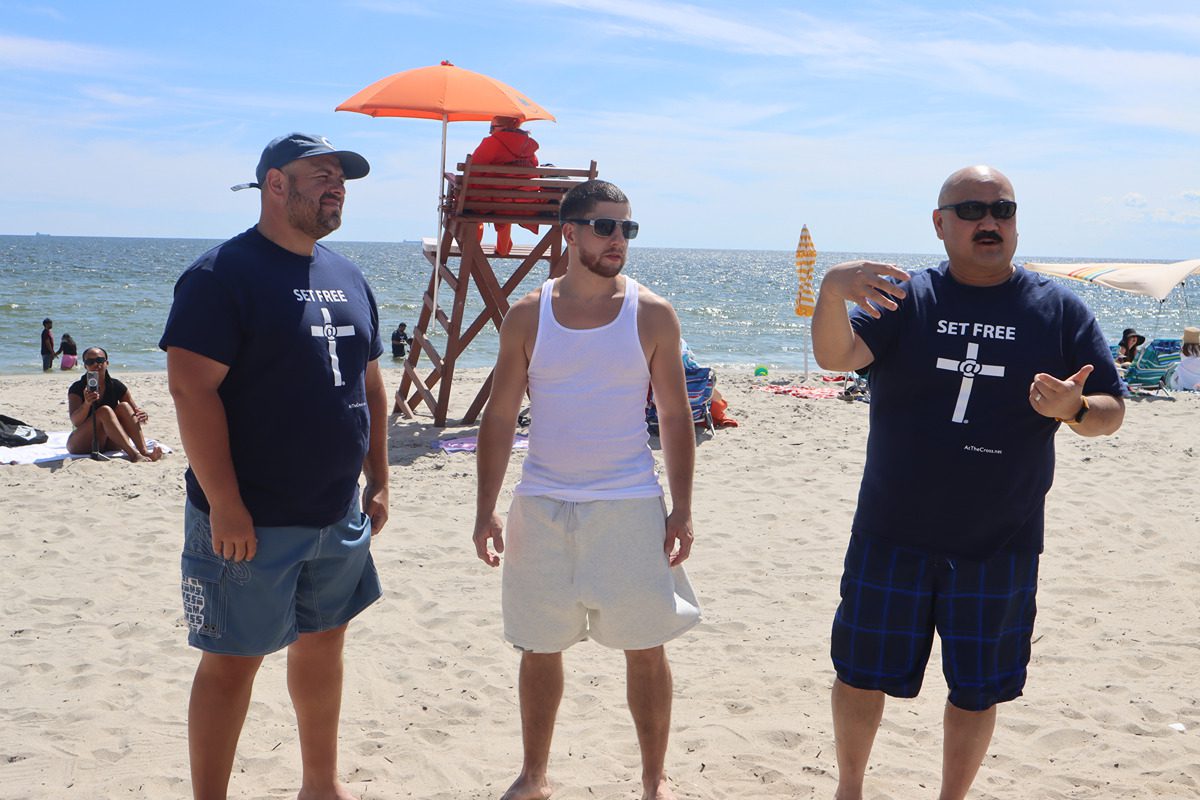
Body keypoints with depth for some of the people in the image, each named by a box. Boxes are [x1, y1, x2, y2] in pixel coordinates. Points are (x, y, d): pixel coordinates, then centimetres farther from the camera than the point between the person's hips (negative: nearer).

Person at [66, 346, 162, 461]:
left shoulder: (116, 386, 3)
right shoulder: (77, 388, -7)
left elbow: (136, 411, 1)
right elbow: (75, 422, -21)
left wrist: (142, 416, -24)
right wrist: (87, 404, -41)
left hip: (109, 445, 4)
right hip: (82, 445, -4)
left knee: (123, 407, -17)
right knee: (104, 411, -27)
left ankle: (145, 451, -34)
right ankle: (133, 454, -43)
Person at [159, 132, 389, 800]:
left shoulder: (348, 279, 11)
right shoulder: (223, 274, -13)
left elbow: (370, 386, 17)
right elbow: (192, 388, -19)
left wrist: (378, 481, 12)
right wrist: (225, 506, -22)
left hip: (339, 517, 7)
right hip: (251, 521, -7)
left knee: (323, 642, 18)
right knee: (231, 662, 2)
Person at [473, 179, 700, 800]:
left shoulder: (652, 315, -1)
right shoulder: (527, 316, 1)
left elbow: (675, 417, 2)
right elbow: (500, 416, 4)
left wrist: (682, 508, -3)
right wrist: (486, 509, -1)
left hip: (630, 506, -1)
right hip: (542, 507, 1)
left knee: (646, 649, 5)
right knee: (539, 649, 11)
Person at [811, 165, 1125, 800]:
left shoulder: (1060, 310, 1)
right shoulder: (904, 297, -2)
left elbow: (1110, 412, 2)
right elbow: (834, 357, -18)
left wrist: (1073, 409, -21)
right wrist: (830, 290, -38)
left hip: (999, 549, 1)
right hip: (892, 538, 0)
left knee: (976, 689, 13)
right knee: (862, 672, 11)